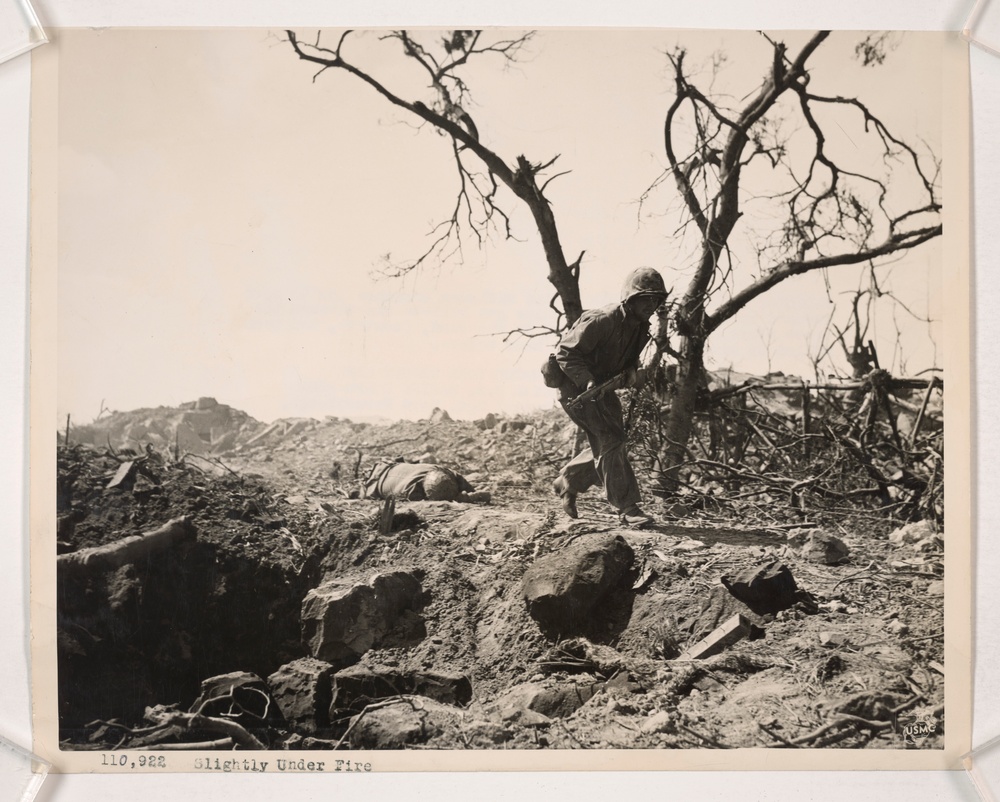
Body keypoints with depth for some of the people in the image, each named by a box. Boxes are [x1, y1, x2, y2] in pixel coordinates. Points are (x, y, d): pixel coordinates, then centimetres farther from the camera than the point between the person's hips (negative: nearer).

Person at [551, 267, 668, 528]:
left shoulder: (641, 328, 3)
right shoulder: (603, 320, -25)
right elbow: (565, 352, -24)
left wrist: (631, 370, -5)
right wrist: (587, 381, -34)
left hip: (602, 386, 9)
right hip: (576, 387, -9)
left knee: (606, 446, 11)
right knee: (610, 439, -16)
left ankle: (568, 482, 32)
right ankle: (627, 508, -12)